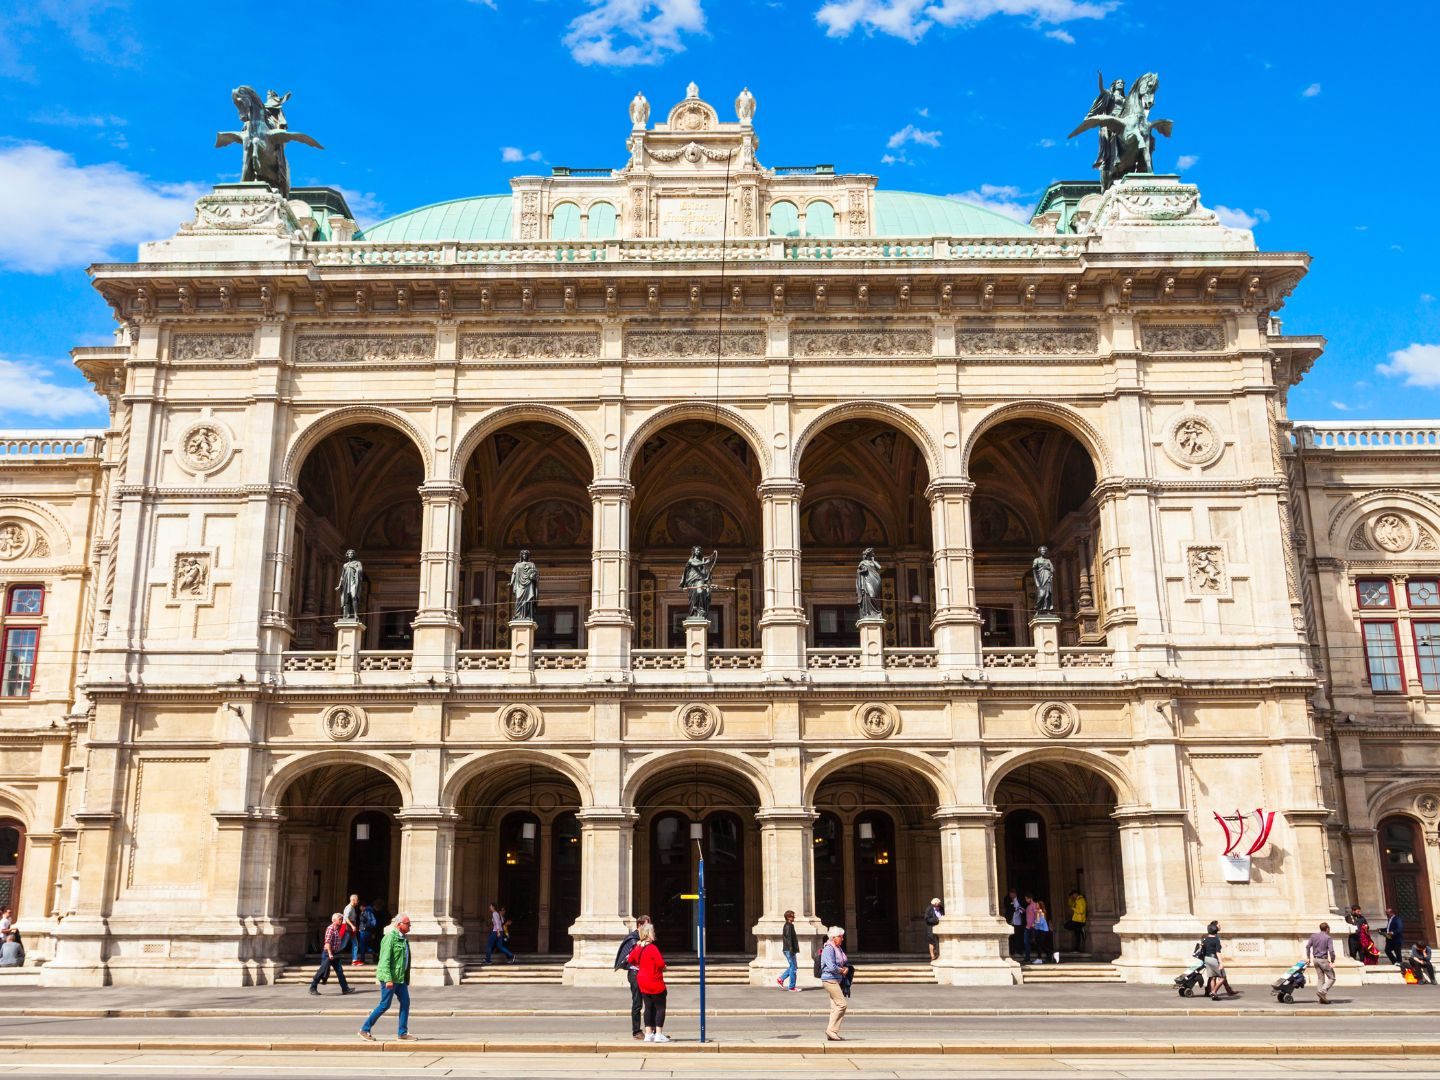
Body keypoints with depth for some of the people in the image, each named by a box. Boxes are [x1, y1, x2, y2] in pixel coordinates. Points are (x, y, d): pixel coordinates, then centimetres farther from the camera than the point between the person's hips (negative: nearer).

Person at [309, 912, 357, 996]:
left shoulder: (337, 929, 12)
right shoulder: (330, 929, -14)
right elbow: (327, 942, -22)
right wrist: (330, 954, -27)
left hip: (335, 953, 9)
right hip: (328, 953, -9)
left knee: (340, 970, 5)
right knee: (323, 971, -3)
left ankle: (345, 988, 5)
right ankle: (313, 988, 8)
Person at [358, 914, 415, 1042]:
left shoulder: (403, 938, 13)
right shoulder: (390, 937, -15)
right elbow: (385, 960, -20)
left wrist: (406, 978, 21)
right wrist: (388, 979, -25)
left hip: (400, 978, 9)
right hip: (390, 977, -9)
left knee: (405, 1003, 5)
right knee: (385, 1005, -3)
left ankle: (403, 1033, 10)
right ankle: (365, 1029, 9)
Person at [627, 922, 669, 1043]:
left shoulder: (637, 947, 4)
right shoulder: (652, 948, -19)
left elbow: (631, 959, 19)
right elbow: (661, 963, -23)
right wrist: (663, 967, -2)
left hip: (642, 982, 7)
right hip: (655, 983, -7)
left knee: (648, 1007, 12)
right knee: (660, 1007, 1)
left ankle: (648, 1033, 13)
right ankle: (659, 1034, -4)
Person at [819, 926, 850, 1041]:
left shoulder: (839, 948, 14)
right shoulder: (828, 949, -15)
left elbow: (846, 962, 21)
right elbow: (832, 967, -24)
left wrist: (846, 969, -2)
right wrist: (842, 970, -6)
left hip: (837, 980, 9)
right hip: (830, 979, -9)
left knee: (835, 1007, 9)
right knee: (842, 1004, -13)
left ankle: (831, 1033, 12)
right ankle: (831, 1030, -8)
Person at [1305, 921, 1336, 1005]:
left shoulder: (1314, 936, 7)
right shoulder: (1327, 938, -10)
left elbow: (1307, 946, 8)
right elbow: (1331, 950, -18)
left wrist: (1308, 957, 15)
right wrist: (1332, 961, -9)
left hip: (1315, 959, 6)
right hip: (1323, 960, -6)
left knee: (1320, 978, 13)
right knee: (1331, 978, 4)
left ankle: (1323, 998, 12)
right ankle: (1322, 991, -15)